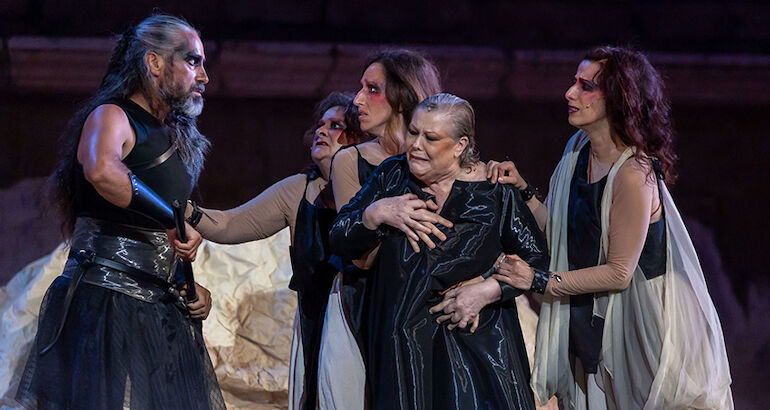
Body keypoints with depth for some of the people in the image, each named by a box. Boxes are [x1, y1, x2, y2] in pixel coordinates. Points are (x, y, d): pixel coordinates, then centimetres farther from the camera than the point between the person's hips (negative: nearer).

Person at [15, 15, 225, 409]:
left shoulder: (180, 139, 24)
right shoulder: (113, 117, -2)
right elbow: (101, 170, -28)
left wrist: (191, 285, 13)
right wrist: (174, 221, -23)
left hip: (162, 310, 8)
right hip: (107, 300, -8)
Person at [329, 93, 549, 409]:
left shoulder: (494, 192, -5)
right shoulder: (392, 176, 3)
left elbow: (537, 259, 2)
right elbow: (338, 241, 1)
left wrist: (488, 290, -12)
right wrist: (377, 214, -18)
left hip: (477, 345, -2)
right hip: (401, 345, 2)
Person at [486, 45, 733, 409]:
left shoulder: (634, 175, -23)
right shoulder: (579, 149, 3)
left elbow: (619, 272, -20)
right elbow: (563, 232, 9)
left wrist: (540, 281, -17)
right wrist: (523, 191, -2)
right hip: (585, 323, 7)